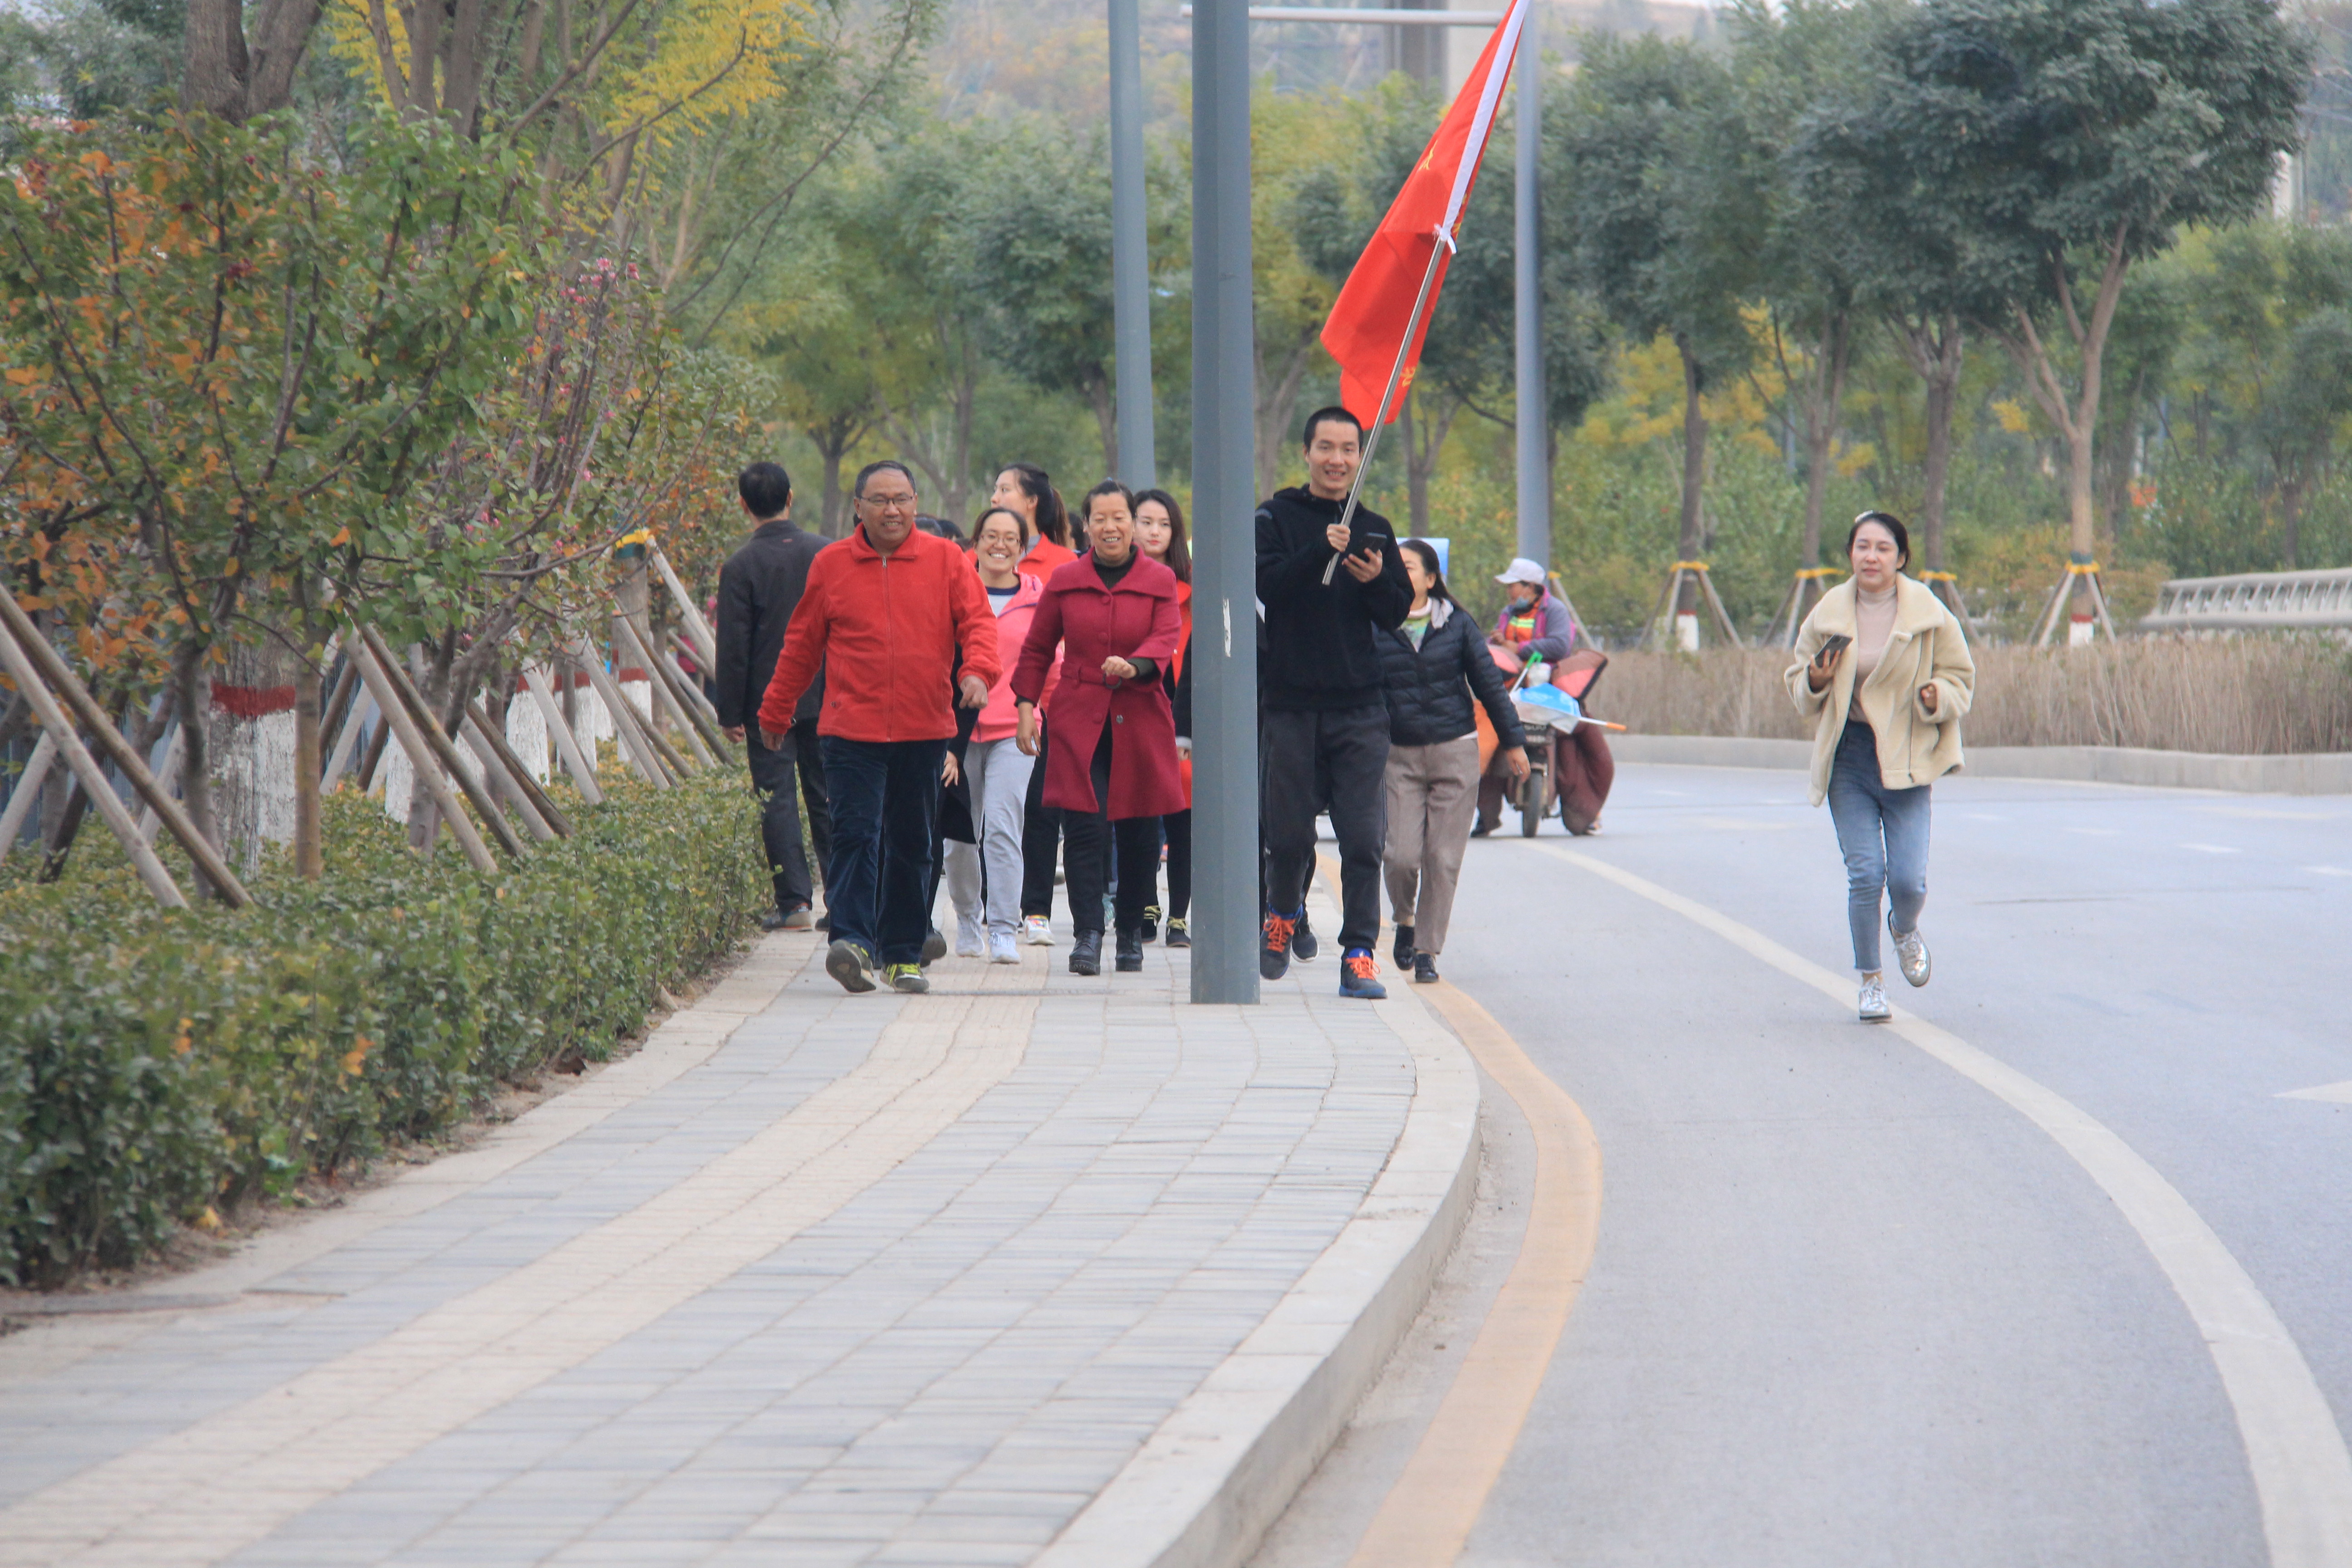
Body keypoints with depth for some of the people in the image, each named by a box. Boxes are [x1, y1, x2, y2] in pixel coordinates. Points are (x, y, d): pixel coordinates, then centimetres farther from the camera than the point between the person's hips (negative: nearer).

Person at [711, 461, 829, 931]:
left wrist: (730, 712, -2)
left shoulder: (740, 567, -10)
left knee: (777, 799, 1)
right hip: (824, 696, 4)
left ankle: (795, 900, -4)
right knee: (827, 798, 10)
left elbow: (733, 648, -9)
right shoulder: (826, 554, 2)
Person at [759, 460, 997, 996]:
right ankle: (853, 941, -21)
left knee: (912, 845, 7)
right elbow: (802, 644, 13)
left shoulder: (946, 560, 6)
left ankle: (903, 955, 14)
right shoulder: (831, 565, 6)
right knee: (855, 834, -14)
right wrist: (775, 710, 18)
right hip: (851, 728, -1)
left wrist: (978, 670, -19)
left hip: (924, 731, 1)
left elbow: (977, 621, 2)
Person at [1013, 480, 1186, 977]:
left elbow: (1166, 639, -8)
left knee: (1139, 833, 4)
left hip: (1139, 720, 0)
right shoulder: (1064, 581, 7)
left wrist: (1134, 666, -28)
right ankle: (1087, 934, -12)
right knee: (1084, 826, -12)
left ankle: (1132, 931, 21)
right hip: (1078, 720, 0)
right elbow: (1037, 649, 15)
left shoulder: (1160, 581, 5)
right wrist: (1026, 704, 6)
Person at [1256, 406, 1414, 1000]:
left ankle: (1359, 954, -2)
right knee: (1289, 835, 5)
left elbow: (1397, 614, 10)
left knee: (1363, 839, -5)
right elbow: (1266, 585, -14)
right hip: (1290, 702, -2)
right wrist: (1322, 551, -27)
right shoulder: (1276, 520, 2)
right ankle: (1282, 918, 32)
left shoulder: (1376, 530, 12)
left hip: (1361, 708, 2)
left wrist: (1376, 581, -11)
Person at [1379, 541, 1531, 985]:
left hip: (1455, 752, 1)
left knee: (1443, 859, -1)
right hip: (1398, 755, -1)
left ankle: (1426, 952, 9)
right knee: (1401, 855, -10)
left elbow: (1489, 683, 9)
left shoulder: (1456, 624, 4)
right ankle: (1405, 922, 20)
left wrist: (1512, 740, 10)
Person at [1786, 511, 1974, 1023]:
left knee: (1908, 880, -7)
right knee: (1865, 874, -8)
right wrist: (1815, 681, -11)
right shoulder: (1827, 615, 3)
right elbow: (1798, 684, 12)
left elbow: (1960, 679, 6)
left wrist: (1938, 697, -17)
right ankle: (1871, 981, 10)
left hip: (1905, 758, -1)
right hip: (1848, 757, 1)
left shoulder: (1929, 615, -2)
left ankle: (1904, 930, 30)